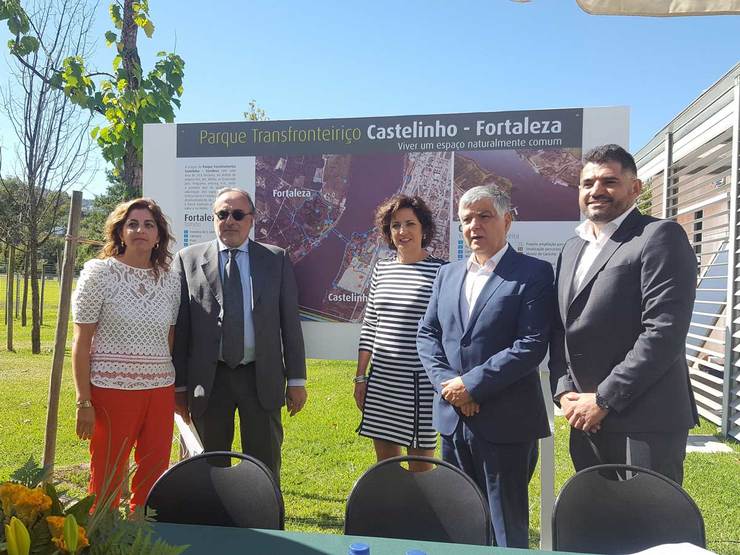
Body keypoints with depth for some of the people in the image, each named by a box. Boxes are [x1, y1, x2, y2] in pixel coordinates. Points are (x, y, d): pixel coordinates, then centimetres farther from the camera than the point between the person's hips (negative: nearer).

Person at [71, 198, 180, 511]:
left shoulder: (170, 280, 6)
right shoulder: (99, 273, -4)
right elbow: (81, 342, -4)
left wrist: (181, 391, 9)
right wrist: (83, 402, -7)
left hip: (160, 391, 4)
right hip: (112, 389, -3)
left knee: (154, 480, 10)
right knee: (106, 481, 7)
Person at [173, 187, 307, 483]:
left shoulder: (277, 259, 3)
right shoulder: (188, 259, 2)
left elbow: (290, 322, 2)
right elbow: (180, 326, 2)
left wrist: (296, 379, 0)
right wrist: (179, 385, 1)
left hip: (262, 377, 0)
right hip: (208, 379, 0)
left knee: (265, 468, 10)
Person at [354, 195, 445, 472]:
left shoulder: (441, 271, -6)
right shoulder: (381, 269, 8)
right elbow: (369, 326, 11)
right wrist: (360, 377, 10)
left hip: (421, 382, -4)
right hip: (381, 380, 5)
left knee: (420, 466, 8)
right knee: (385, 463, 15)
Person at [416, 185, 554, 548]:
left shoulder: (534, 273, -8)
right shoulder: (447, 274, 10)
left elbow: (532, 345, -16)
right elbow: (426, 334, 9)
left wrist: (471, 384, -17)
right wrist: (446, 382, -7)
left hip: (506, 422, -5)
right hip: (453, 418, 6)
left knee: (507, 526, 10)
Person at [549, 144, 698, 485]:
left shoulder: (660, 236, -9)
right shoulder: (572, 249, 15)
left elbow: (664, 332, -18)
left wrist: (603, 399, -16)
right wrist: (564, 390, 0)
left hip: (644, 422, -7)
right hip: (586, 419, 7)